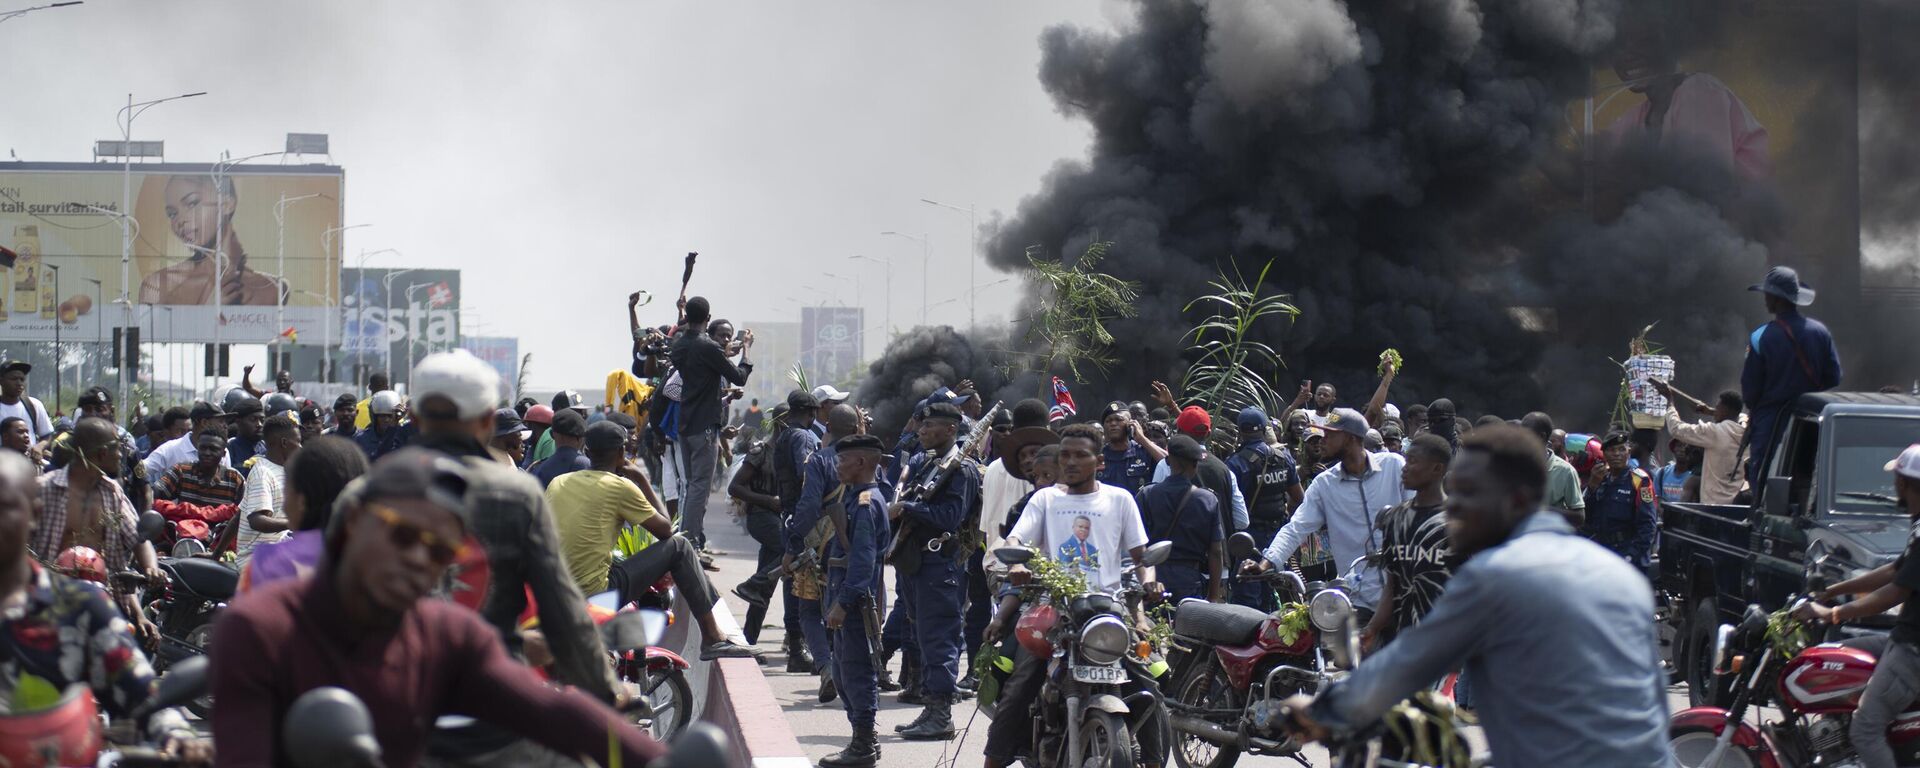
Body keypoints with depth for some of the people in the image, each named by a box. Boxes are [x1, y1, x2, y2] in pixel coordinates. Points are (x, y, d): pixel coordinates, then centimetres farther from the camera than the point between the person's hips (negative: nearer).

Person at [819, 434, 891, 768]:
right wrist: (837, 600, 22)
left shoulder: (867, 503, -17)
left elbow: (863, 559, -23)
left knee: (857, 670, -5)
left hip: (857, 600, -11)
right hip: (849, 598, 11)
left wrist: (843, 602, -25)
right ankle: (865, 739, 25)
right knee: (845, 670, 16)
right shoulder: (857, 498, 15)